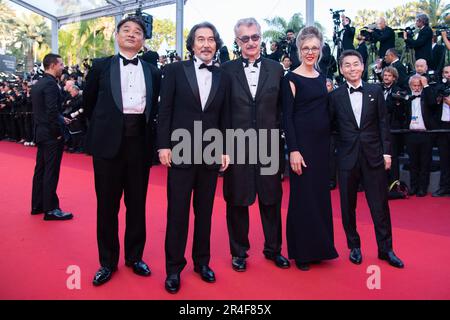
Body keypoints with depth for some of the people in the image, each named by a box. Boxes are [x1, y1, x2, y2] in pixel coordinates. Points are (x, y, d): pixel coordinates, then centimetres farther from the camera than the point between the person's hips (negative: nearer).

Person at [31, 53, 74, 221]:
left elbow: (38, 109, 15)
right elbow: (52, 111, -23)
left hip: (41, 133, 10)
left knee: (40, 170, 15)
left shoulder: (37, 84, 13)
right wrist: (58, 132, -16)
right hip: (51, 135, -10)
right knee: (51, 172, -3)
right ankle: (51, 209, 4)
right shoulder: (51, 84, -16)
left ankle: (37, 205, 24)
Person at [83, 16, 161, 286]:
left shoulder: (153, 72, 9)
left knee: (137, 204, 9)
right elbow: (89, 102, 13)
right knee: (107, 204, 6)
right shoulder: (101, 66, 5)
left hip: (140, 142, 1)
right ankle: (108, 262, 21)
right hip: (108, 142, -1)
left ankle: (135, 257, 26)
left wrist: (144, 127, 10)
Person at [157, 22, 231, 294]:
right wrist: (164, 145, -7)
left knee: (205, 211, 11)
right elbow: (165, 110, -1)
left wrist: (226, 150, 4)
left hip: (211, 154, 3)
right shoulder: (175, 70, 2)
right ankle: (174, 268, 17)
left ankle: (202, 261, 27)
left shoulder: (223, 77, 9)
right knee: (177, 212, 3)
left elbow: (225, 118, 9)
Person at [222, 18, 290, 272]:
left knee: (271, 199, 12)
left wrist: (278, 134, 0)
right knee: (237, 201, 9)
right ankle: (239, 251, 27)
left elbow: (283, 108, 6)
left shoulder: (276, 69, 6)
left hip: (268, 145, 2)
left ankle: (273, 248, 31)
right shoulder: (227, 70, 2)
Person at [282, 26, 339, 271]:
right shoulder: (291, 79, -6)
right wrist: (293, 150, -17)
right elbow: (287, 116, -12)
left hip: (322, 143, 6)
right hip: (302, 143, -6)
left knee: (321, 194, 12)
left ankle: (318, 246, 27)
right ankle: (301, 251, 15)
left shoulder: (322, 78, 13)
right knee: (303, 196, 0)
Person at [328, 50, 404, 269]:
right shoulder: (335, 96, 2)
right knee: (348, 205, 7)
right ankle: (354, 246, 24)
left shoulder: (375, 91, 6)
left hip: (373, 156, 1)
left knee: (380, 204, 5)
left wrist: (386, 152, 0)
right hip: (347, 157, 0)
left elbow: (383, 123, 4)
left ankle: (385, 249, 18)